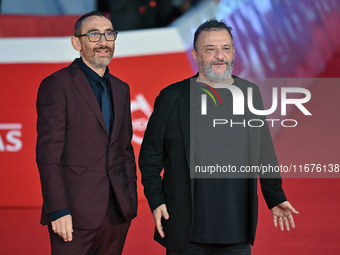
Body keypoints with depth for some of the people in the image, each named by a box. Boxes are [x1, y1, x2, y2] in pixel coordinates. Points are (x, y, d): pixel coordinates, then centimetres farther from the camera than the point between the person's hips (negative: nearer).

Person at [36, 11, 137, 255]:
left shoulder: (121, 88, 16)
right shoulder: (56, 85, -5)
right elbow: (48, 154, -10)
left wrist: (131, 200, 11)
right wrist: (58, 210, -16)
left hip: (117, 212, 6)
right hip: (76, 214, -6)